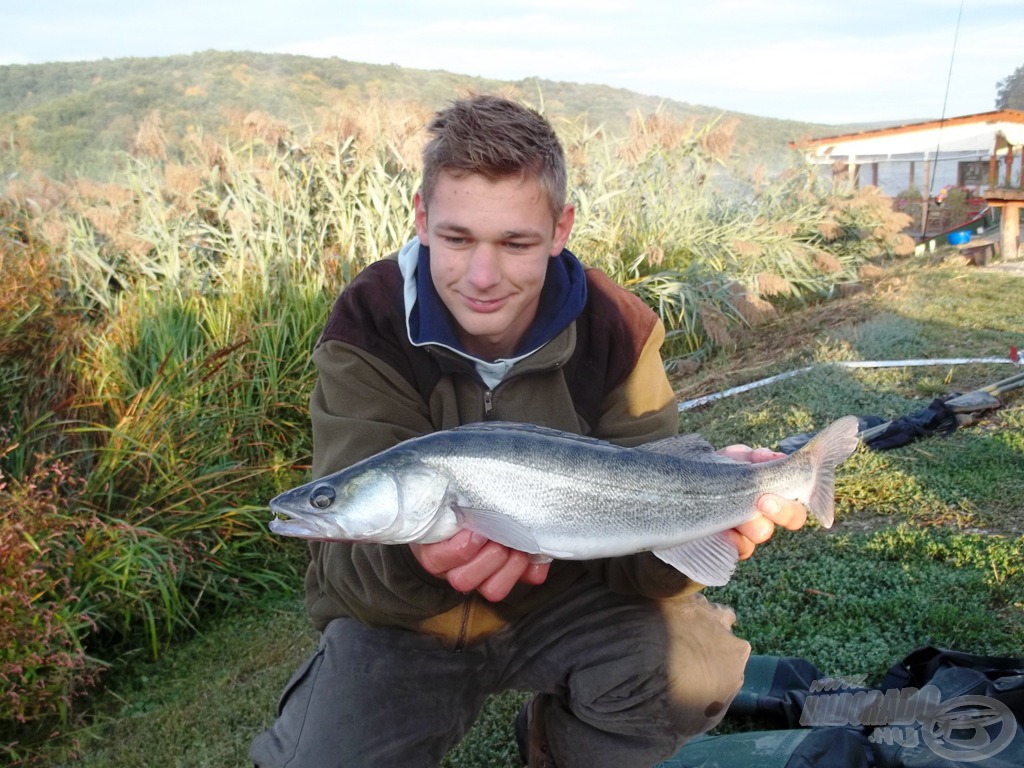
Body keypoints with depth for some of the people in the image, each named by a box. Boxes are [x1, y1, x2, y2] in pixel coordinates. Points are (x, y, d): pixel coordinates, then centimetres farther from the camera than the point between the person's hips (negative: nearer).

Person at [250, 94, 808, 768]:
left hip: (563, 596, 1)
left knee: (698, 668, -23)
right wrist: (413, 558, -46)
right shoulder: (368, 330, -18)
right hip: (404, 622, 0)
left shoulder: (617, 331, -13)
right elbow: (347, 570, -23)